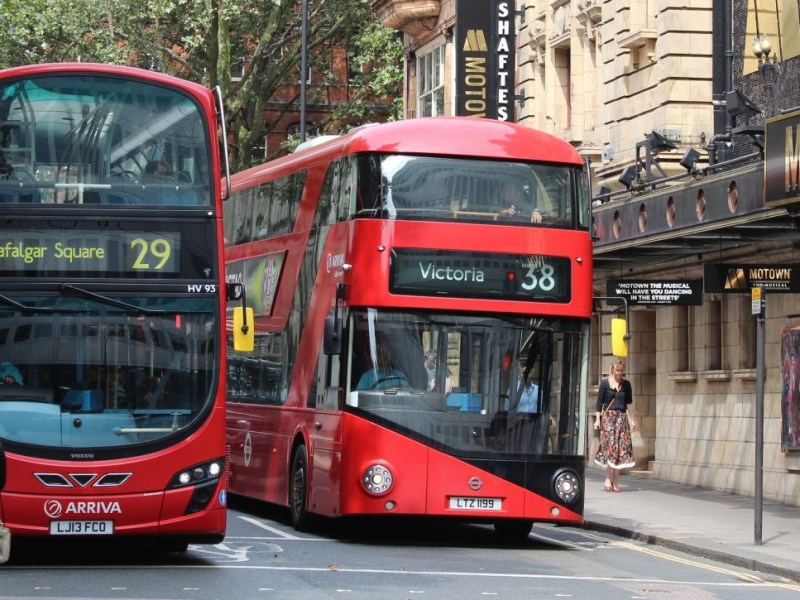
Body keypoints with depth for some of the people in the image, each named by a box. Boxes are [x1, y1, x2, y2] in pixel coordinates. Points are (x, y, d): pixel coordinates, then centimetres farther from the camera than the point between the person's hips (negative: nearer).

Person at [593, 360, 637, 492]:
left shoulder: (626, 384, 10)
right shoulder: (605, 383, 2)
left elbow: (629, 403, 15)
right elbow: (599, 402, 2)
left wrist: (633, 419, 12)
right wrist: (597, 419, -4)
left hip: (622, 418, 3)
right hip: (608, 417, -3)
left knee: (621, 447, -3)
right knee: (609, 445, -11)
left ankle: (615, 481, 0)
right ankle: (608, 479, -8)